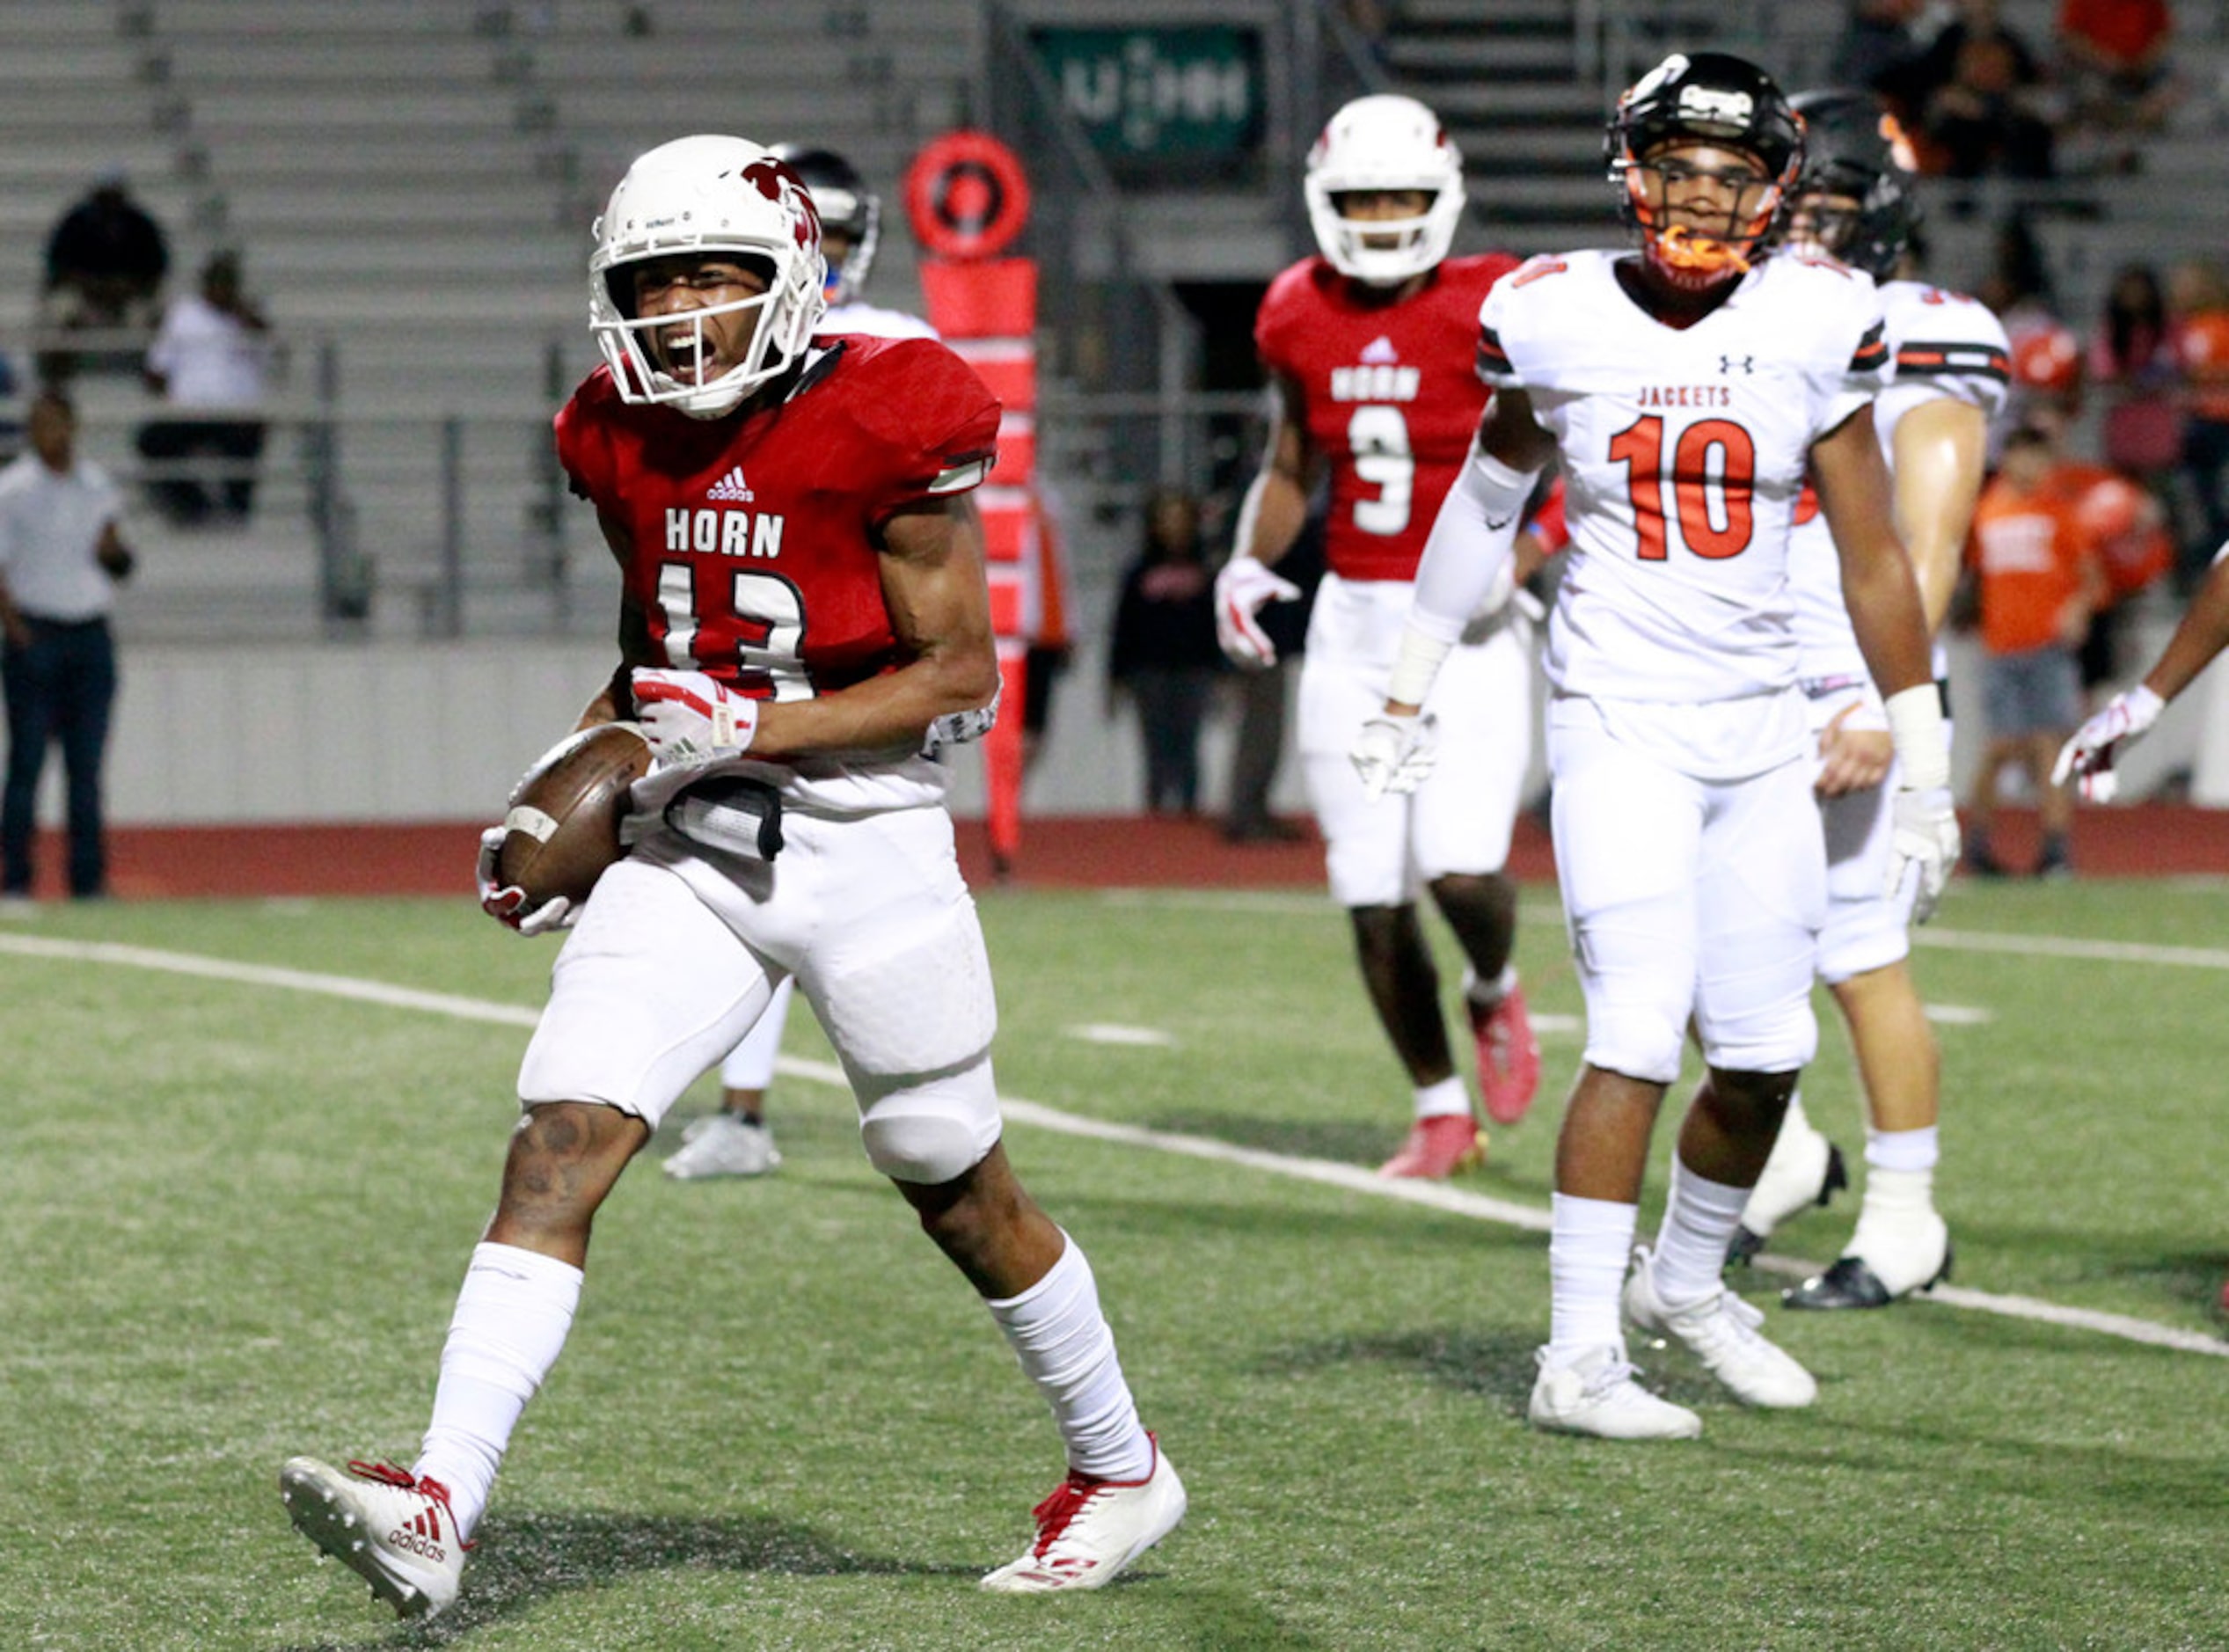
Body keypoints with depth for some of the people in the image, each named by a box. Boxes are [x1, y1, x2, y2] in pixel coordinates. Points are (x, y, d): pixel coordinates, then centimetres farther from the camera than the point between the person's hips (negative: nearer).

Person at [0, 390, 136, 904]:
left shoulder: (99, 487, 11)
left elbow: (117, 562, 18)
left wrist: (114, 551, -6)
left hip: (91, 636, 4)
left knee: (87, 766, 4)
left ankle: (89, 880, 7)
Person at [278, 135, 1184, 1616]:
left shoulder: (883, 424, -14)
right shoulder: (628, 441, 5)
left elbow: (961, 672, -11)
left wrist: (758, 728, -19)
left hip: (866, 841, -5)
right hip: (693, 848, 5)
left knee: (959, 1190, 10)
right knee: (560, 1142, -13)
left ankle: (1121, 1473, 34)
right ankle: (440, 1509, -21)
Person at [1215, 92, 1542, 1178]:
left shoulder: (1493, 318, -10)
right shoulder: (1302, 320, 4)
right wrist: (1250, 565, 4)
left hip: (1464, 626, -4)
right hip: (1351, 622, 4)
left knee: (1461, 866, -19)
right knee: (1372, 894, 3)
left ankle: (1493, 991, 17)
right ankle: (1441, 1113, 19)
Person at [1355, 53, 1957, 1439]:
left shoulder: (1813, 324, -2)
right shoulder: (1559, 321, -4)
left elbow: (1874, 559, 5)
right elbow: (1488, 501, 14)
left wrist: (1924, 770, 6)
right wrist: (1411, 693, 20)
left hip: (1761, 725, 3)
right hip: (1619, 718, -3)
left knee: (1766, 1049, 5)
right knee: (1643, 1030, -14)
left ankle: (1686, 1279, 32)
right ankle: (1580, 1361, -9)